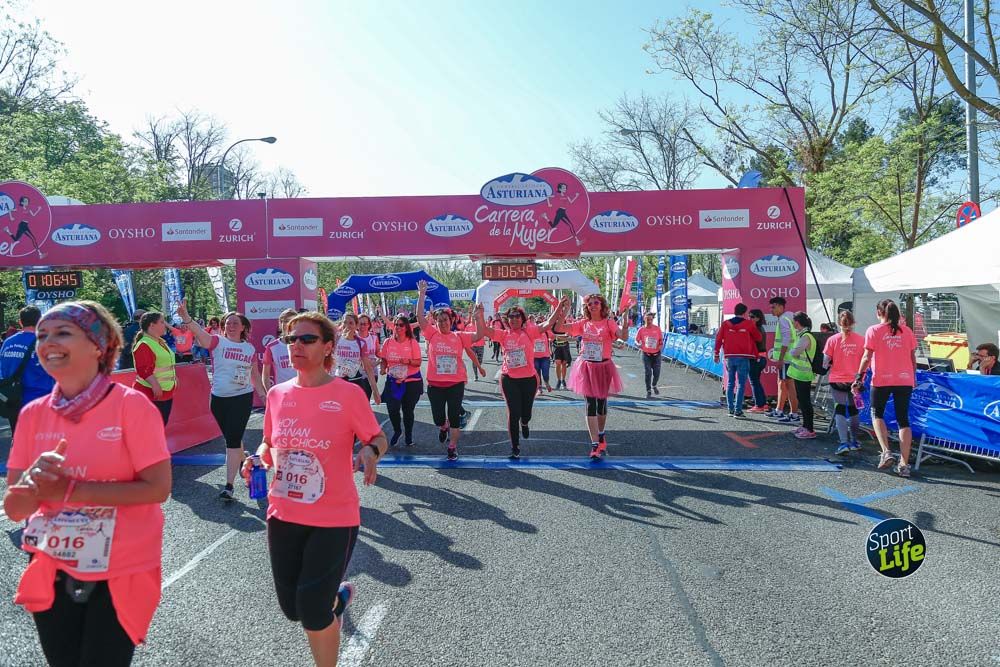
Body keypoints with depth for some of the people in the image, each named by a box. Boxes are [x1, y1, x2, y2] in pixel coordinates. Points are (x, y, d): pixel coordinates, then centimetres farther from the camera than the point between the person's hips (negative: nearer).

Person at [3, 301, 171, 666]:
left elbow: (158, 488, -18)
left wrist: (70, 490, -21)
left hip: (119, 574, -4)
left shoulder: (131, 405, -16)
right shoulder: (33, 414, -1)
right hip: (53, 574, 5)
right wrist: (34, 481, -22)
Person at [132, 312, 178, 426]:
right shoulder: (144, 345, -17)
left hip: (166, 393, 10)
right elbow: (144, 370, -25)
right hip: (151, 394, -9)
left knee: (163, 423, 16)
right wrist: (155, 385, -30)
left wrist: (173, 376, 20)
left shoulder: (160, 342, 13)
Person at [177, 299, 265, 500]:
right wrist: (185, 316, -40)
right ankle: (243, 464, 42)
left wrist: (263, 395, 12)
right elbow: (199, 332, -22)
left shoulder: (250, 348, 5)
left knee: (233, 439, -8)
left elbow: (255, 375, 15)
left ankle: (229, 485, -7)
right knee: (232, 438, 15)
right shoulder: (217, 342, -2)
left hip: (243, 398, -1)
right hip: (220, 398, 1)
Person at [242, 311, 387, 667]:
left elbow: (379, 439, -3)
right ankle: (338, 594, 46)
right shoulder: (277, 394, 0)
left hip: (335, 518, -5)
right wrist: (259, 459, -7)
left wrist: (370, 452, -25)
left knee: (313, 612, -2)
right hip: (283, 515, 5)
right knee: (292, 608, 14)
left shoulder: (349, 394, -13)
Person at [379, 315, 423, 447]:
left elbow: (418, 362, -4)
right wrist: (383, 369, -8)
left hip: (411, 381, -1)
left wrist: (409, 361, -23)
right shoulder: (388, 342, 3)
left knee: (408, 409, 6)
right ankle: (397, 430, 22)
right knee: (392, 408, -8)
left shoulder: (413, 342, -3)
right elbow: (384, 359, 11)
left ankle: (408, 435, 28)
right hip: (393, 381, 1)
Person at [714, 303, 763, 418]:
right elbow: (758, 338, 6)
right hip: (743, 358, -3)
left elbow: (718, 338, 5)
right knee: (741, 385, -1)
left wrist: (716, 353, 13)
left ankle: (731, 409, 10)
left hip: (729, 357, 3)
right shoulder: (749, 324, -2)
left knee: (730, 384, 11)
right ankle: (738, 410, -5)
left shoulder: (725, 324, 4)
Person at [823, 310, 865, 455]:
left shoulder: (832, 340, -10)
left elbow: (825, 363, -10)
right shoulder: (861, 339, -5)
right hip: (854, 380, 2)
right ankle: (854, 442, 28)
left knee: (840, 410, 3)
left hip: (837, 380, -2)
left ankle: (844, 443, -10)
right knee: (853, 410, 18)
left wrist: (827, 365, 11)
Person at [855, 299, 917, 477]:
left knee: (877, 414, 15)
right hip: (905, 379, 3)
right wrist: (913, 377, 20)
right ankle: (904, 464, 5)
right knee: (903, 419, 7)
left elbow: (867, 357, -7)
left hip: (882, 379, -3)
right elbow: (913, 357, 9)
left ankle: (886, 451, -4)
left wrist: (859, 377, -1)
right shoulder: (906, 331, 6)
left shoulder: (874, 330, -3)